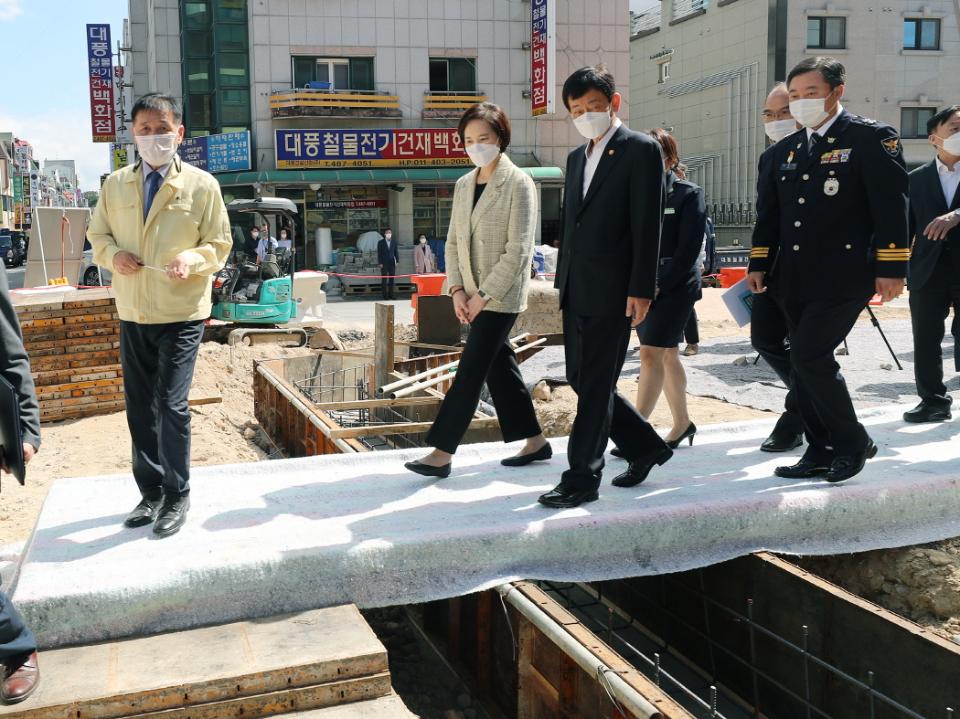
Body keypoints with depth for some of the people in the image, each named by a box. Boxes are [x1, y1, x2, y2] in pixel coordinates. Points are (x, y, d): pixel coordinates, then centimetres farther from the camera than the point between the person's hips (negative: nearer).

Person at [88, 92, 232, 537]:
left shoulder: (202, 185, -4)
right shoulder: (115, 185, 5)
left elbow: (219, 245, -1)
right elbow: (97, 235, 13)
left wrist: (194, 258, -22)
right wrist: (113, 254, -9)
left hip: (181, 315, -4)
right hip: (132, 315, 4)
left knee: (171, 405, -7)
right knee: (139, 407, 11)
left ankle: (177, 496, 10)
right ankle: (150, 492, 27)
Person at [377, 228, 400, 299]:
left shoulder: (394, 242, 8)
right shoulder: (381, 243, 1)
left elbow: (396, 252, 9)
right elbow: (379, 253, -1)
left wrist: (397, 261, -1)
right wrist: (380, 263, -8)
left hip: (392, 263, 3)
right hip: (384, 264, -3)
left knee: (392, 279, 3)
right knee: (384, 279, -2)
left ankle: (390, 295, 8)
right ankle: (385, 295, 0)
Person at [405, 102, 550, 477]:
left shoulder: (518, 184, -10)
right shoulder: (463, 184, 10)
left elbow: (518, 249, -15)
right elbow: (453, 242, 11)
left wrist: (484, 294, -17)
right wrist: (457, 289, -3)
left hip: (502, 295, -7)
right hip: (473, 294, 7)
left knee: (470, 370, -7)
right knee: (499, 366, 12)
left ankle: (442, 453, -3)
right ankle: (535, 441, 25)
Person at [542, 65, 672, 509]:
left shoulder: (641, 150, -5)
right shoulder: (576, 158, 18)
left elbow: (647, 224, -11)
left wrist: (641, 290, -17)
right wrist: (562, 282, 16)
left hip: (612, 291, -8)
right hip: (576, 291, 8)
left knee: (595, 386, -4)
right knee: (580, 380, 12)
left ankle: (582, 477, 5)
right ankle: (646, 446, 28)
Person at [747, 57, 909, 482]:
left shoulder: (871, 138, -3)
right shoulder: (784, 150, 15)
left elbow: (892, 205, -9)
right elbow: (769, 211, 18)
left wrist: (891, 268, -14)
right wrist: (759, 264, 12)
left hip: (843, 276, -7)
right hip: (794, 280, 7)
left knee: (810, 357, -14)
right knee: (804, 365, 8)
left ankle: (852, 443, 5)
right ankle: (821, 452, 19)